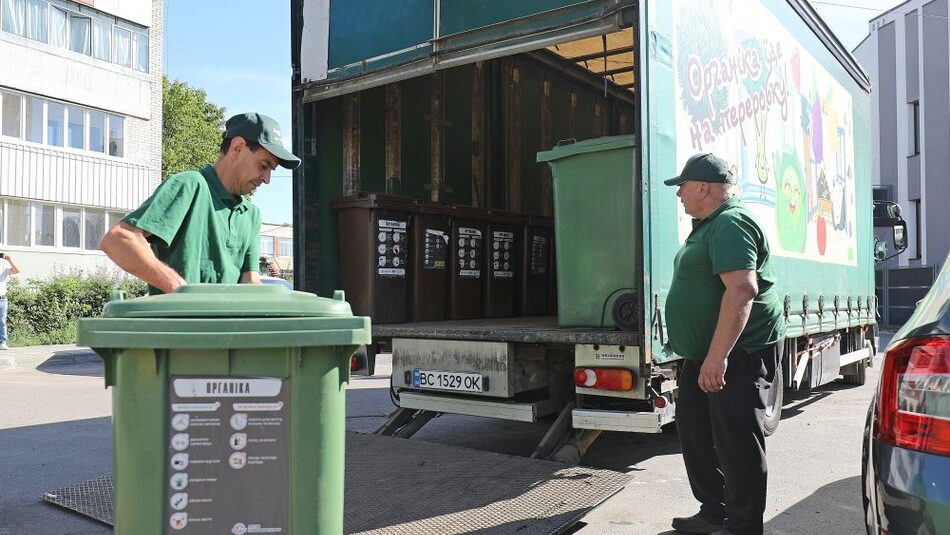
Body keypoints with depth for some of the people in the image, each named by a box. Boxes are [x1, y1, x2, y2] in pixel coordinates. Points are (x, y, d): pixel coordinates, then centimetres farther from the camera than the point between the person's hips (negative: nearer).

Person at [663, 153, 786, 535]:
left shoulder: (731, 223, -17)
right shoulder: (709, 225, 17)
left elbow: (741, 290, -28)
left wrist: (717, 357, -31)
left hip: (739, 351, -11)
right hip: (707, 352, 11)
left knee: (734, 439, -4)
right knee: (694, 427, 15)